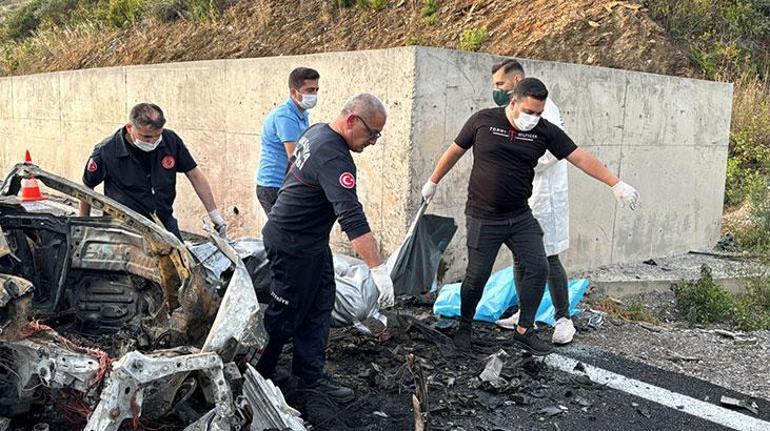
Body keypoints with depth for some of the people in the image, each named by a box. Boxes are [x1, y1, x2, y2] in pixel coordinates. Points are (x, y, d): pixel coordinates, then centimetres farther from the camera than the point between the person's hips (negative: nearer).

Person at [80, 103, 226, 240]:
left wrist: (214, 214, 3)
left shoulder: (170, 140, -9)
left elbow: (195, 175, 2)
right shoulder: (106, 151, -15)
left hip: (165, 222, 3)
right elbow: (87, 188, 2)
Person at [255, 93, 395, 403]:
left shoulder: (317, 131, 3)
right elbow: (353, 219, -37)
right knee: (285, 314, 5)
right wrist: (378, 270, -39)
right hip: (293, 246, -10)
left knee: (318, 309, 13)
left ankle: (311, 375, 22)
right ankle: (256, 375, 23)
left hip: (312, 242, 10)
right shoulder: (333, 157, -29)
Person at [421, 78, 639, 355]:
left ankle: (524, 331, 13)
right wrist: (433, 182, 15)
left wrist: (616, 184, -12)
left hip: (521, 216, 3)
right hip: (483, 218, -3)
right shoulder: (483, 121, -8)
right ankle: (464, 327, 24)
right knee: (477, 276, 0)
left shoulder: (545, 131, -3)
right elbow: (454, 152, 5)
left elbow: (581, 158, -5)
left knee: (538, 268, -3)